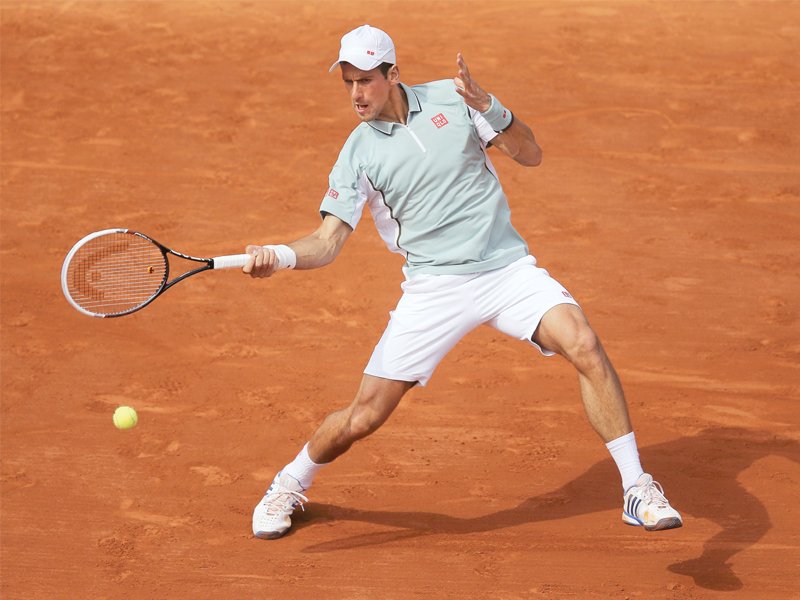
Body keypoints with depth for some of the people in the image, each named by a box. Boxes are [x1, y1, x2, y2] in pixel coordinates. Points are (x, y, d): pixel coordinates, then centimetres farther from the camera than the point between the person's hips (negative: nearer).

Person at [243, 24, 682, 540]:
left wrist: (489, 109, -16)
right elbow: (329, 241, -5)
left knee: (585, 346, -25)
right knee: (363, 417, -4)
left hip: (508, 268, 0)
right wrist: (281, 256, -26)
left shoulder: (451, 99, 1)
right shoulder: (358, 155, -1)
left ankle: (637, 490, -15)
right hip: (434, 288, 0)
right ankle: (289, 486, 27)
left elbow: (531, 155, 2)